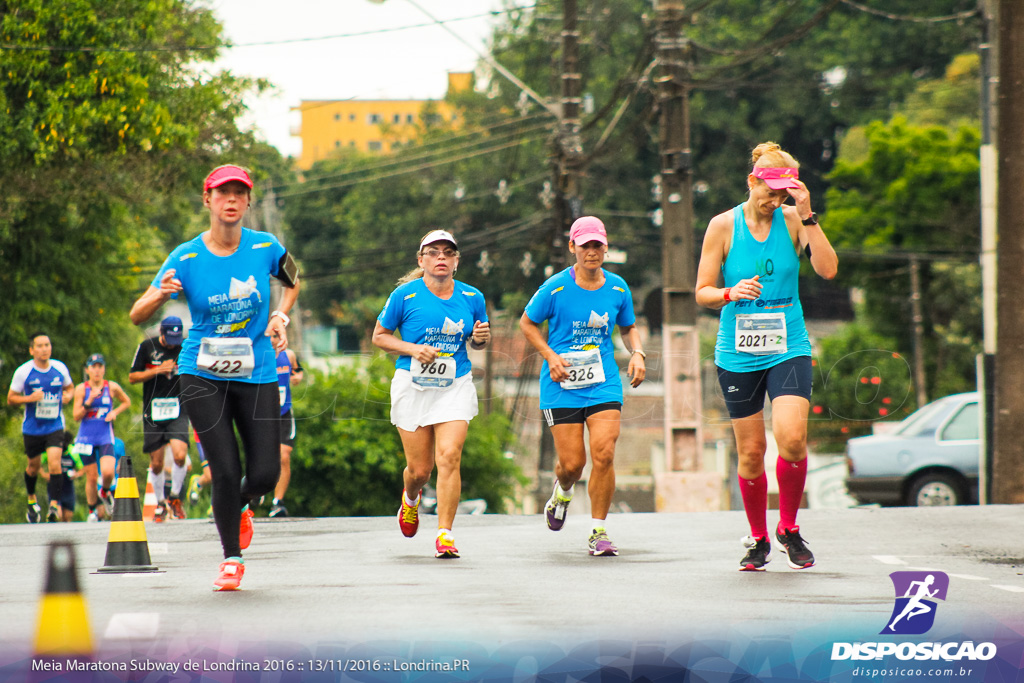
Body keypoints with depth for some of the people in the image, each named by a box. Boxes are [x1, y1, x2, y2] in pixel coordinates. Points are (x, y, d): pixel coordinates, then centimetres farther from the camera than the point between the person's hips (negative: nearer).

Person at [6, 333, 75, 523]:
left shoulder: (60, 368, -2)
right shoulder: (23, 372, -10)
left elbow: (70, 387, 17)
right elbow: (11, 399, -4)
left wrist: (68, 396, -6)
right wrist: (30, 398, -21)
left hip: (55, 427, 0)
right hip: (32, 428, 0)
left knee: (54, 462, -18)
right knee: (33, 465, 14)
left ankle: (54, 505, -17)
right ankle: (31, 499, 42)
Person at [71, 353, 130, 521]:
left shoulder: (112, 387, -1)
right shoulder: (81, 389, -3)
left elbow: (127, 402, 16)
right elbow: (76, 416, -5)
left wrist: (115, 412, -2)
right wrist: (89, 401, -19)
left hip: (106, 437, 0)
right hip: (86, 437, 0)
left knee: (108, 472, -20)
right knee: (92, 477, 4)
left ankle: (105, 492, 15)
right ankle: (92, 511, 25)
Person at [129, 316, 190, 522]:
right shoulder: (147, 347, 0)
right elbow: (132, 377, 2)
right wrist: (158, 371, -12)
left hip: (177, 410, 0)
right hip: (153, 410, 0)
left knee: (180, 455, -18)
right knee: (156, 463, 4)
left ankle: (175, 498, 4)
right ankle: (160, 503, 25)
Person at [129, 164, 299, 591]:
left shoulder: (265, 247, -3)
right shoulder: (186, 258, -7)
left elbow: (292, 283, 19)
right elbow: (137, 316, -8)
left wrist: (280, 317, 0)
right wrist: (161, 295, -29)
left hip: (257, 375, 2)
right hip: (203, 376, -2)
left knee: (265, 474, -5)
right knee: (226, 472, -9)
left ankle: (239, 509, 32)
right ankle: (231, 560, 13)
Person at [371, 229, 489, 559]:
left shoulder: (472, 297, 4)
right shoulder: (405, 295, -4)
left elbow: (478, 341, 18)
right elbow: (379, 335, 3)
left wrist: (480, 337, -6)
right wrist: (413, 349, -12)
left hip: (455, 386, 1)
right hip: (413, 385, -1)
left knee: (449, 457, -16)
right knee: (419, 468, 3)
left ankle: (444, 535, -11)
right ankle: (410, 498, 41)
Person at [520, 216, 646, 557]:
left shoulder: (618, 288, 3)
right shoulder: (556, 287, -7)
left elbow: (629, 327, 19)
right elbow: (527, 322, 4)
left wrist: (637, 353, -1)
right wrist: (551, 356, -9)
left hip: (604, 383, 2)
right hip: (562, 386, -2)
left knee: (604, 455, -14)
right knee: (572, 463, -3)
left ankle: (598, 532, 0)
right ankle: (563, 491, 36)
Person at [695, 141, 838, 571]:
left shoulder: (792, 221, -1)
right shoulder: (723, 226, -2)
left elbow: (827, 269, -13)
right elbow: (703, 293, 1)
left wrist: (808, 217, -20)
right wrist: (730, 293, -19)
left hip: (788, 350, 0)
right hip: (738, 354, 0)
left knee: (791, 438, -19)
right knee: (751, 451, 3)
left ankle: (788, 527, 3)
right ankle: (758, 539, 23)